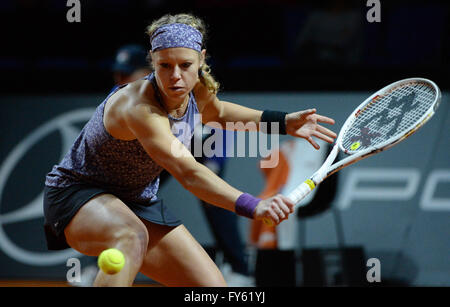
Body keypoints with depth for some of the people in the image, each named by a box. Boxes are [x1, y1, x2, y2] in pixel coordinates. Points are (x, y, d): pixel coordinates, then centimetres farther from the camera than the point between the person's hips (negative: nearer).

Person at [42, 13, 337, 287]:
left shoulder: (200, 91, -9)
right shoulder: (139, 107, -34)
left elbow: (216, 112, 19)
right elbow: (188, 173, -46)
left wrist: (283, 122, 12)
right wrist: (253, 206, -59)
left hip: (140, 202, 8)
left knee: (214, 286, -1)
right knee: (133, 237, -42)